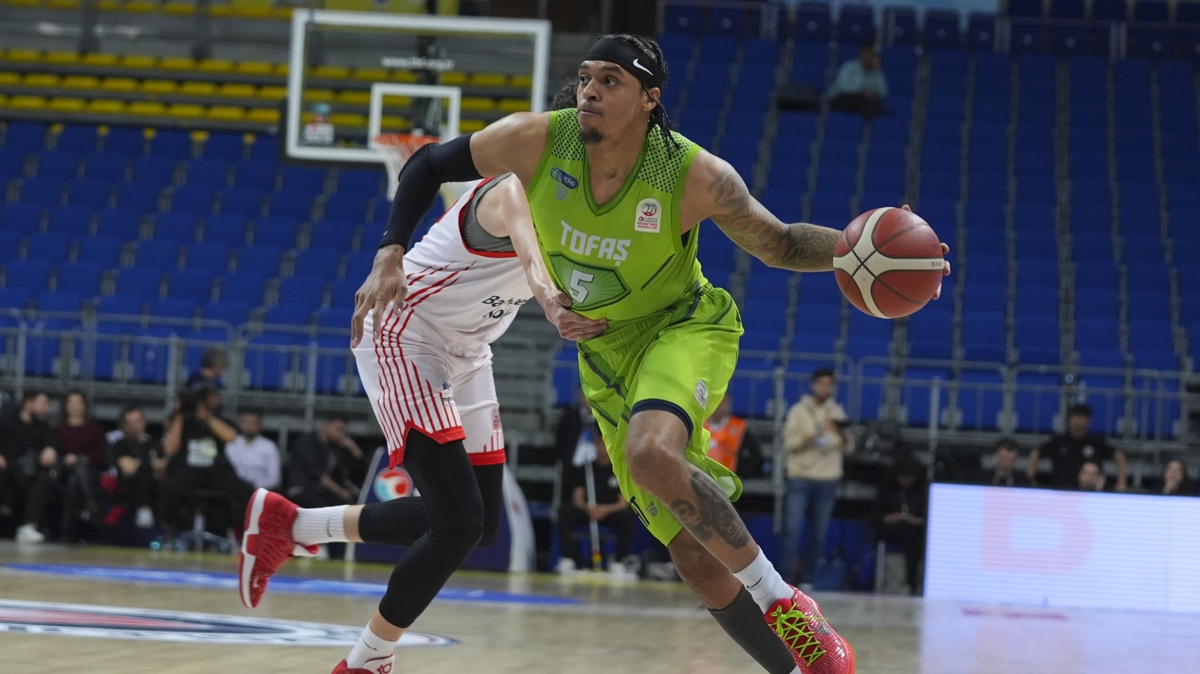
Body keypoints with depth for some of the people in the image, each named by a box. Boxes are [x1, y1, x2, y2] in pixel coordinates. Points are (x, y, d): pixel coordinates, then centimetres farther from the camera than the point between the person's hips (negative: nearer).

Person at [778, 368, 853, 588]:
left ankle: (808, 580, 7)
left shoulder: (837, 412, 9)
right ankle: (785, 579, -7)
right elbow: (790, 442, -9)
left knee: (819, 534, 2)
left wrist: (842, 434, -13)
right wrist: (817, 433, -20)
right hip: (800, 478, -2)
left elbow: (848, 448, 8)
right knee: (792, 530, -9)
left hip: (828, 479, 2)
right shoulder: (799, 411, 2)